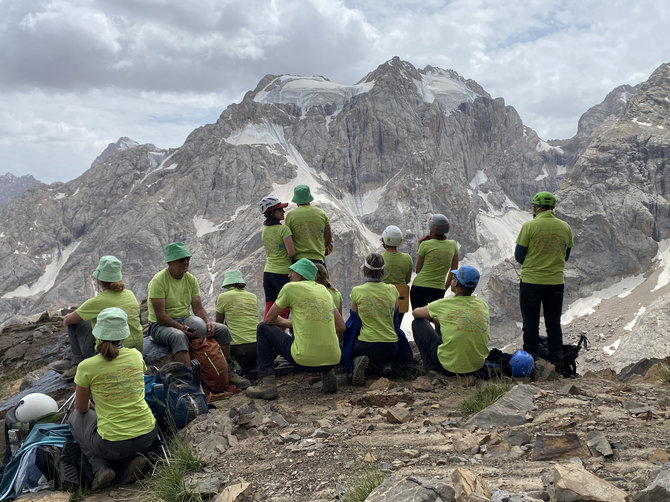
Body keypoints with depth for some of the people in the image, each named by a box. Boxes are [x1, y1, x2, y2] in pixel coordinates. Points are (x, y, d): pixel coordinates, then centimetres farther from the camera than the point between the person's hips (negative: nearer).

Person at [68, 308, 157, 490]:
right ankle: (133, 458, 9)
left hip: (113, 446, -3)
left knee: (76, 418, 26)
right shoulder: (136, 356, -1)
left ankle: (100, 467, 7)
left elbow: (80, 407, 6)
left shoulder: (87, 367, -11)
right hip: (148, 436, 3)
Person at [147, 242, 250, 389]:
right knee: (179, 336, -41)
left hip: (185, 321, 7)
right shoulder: (158, 281, -15)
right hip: (161, 325, -7)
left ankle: (228, 372, 2)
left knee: (222, 330, -6)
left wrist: (208, 322, -17)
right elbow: (160, 315, -20)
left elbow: (198, 308, 4)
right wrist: (181, 327, -31)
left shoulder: (191, 279, 5)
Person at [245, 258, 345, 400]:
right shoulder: (324, 290, 17)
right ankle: (327, 373, 13)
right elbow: (341, 327, 20)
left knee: (263, 328, 15)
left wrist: (284, 322, 29)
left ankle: (267, 383, 4)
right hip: (332, 360, 5)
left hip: (305, 360, -5)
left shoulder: (291, 287, 2)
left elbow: (268, 320, 9)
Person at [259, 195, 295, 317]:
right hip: (283, 273, -7)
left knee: (269, 308, 11)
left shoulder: (265, 230, 10)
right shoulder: (283, 229, -13)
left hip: (267, 272, 7)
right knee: (282, 311, -1)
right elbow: (291, 253, -19)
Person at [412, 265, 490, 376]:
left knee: (418, 323, 10)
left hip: (449, 368, -5)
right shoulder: (483, 305, 1)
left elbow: (415, 313, 9)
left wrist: (433, 319, 29)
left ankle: (430, 366, 8)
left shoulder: (443, 304, -10)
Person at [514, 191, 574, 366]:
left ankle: (531, 357, 11)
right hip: (556, 282, 4)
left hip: (531, 281, -3)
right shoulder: (565, 227, 3)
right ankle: (556, 357, 20)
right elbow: (565, 256, 11)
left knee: (531, 322, 6)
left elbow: (519, 256, -6)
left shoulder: (529, 226, -10)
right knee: (553, 322, 14)